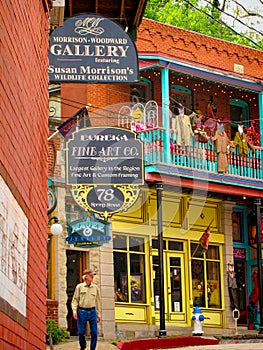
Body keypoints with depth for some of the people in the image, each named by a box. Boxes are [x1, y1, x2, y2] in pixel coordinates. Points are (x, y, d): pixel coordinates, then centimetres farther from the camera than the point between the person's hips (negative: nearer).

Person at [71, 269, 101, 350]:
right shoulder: (79, 287, 4)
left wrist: (98, 314, 11)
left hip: (92, 311, 2)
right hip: (82, 311, -2)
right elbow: (75, 299, 5)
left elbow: (98, 301, 14)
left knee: (94, 332, -3)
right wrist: (74, 311, -7)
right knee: (81, 332, 1)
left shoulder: (95, 287, 10)